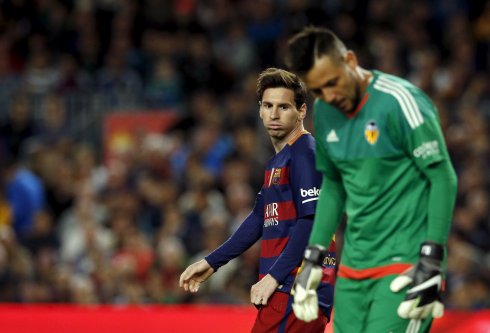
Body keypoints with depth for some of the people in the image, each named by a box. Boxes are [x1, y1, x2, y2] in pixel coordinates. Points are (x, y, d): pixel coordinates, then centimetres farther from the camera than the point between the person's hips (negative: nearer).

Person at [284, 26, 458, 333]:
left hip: (405, 264, -7)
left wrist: (432, 261, -17)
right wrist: (313, 256, 16)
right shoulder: (324, 113, 8)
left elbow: (443, 178, -12)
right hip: (353, 266, 7)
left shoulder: (399, 102, -14)